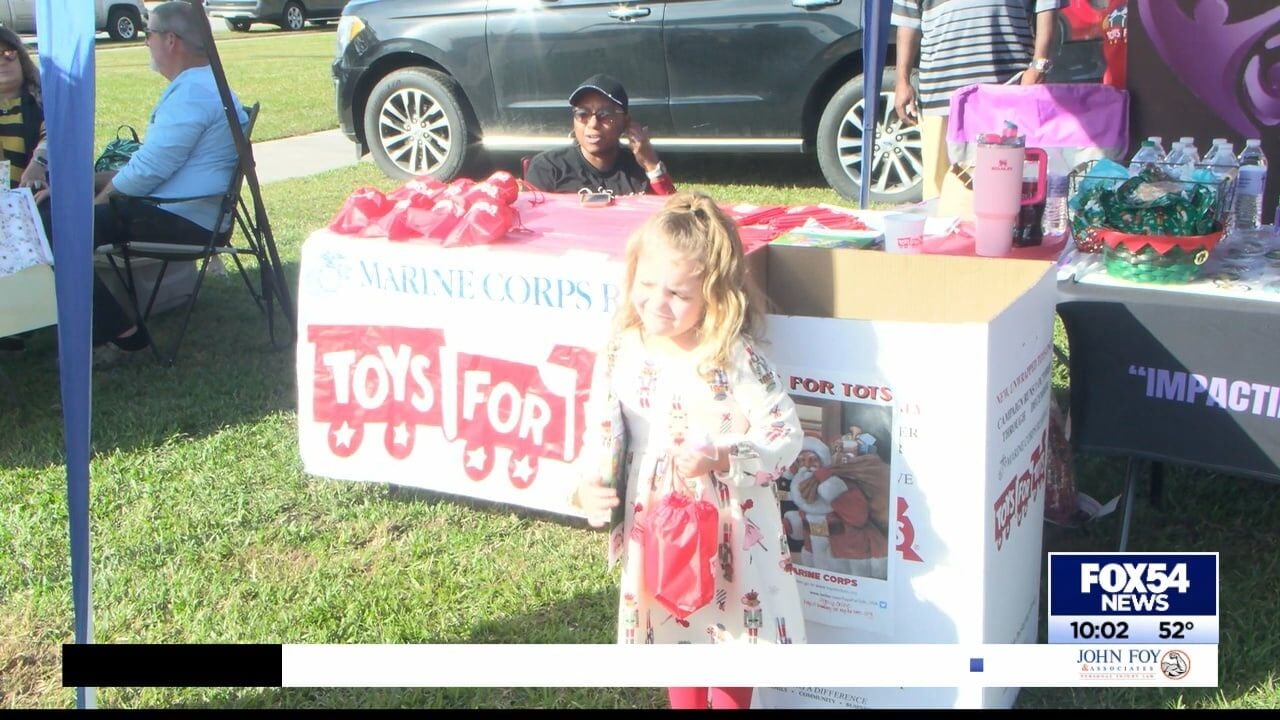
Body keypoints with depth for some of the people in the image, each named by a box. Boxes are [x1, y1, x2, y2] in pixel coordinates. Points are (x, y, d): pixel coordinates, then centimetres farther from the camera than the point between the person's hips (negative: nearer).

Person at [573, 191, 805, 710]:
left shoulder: (735, 359, -19)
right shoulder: (621, 356, -7)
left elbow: (785, 434, -16)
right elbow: (603, 435, -1)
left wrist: (720, 460, -29)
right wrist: (590, 488, -18)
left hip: (729, 531, -3)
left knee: (732, 636, 15)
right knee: (675, 633, 22)